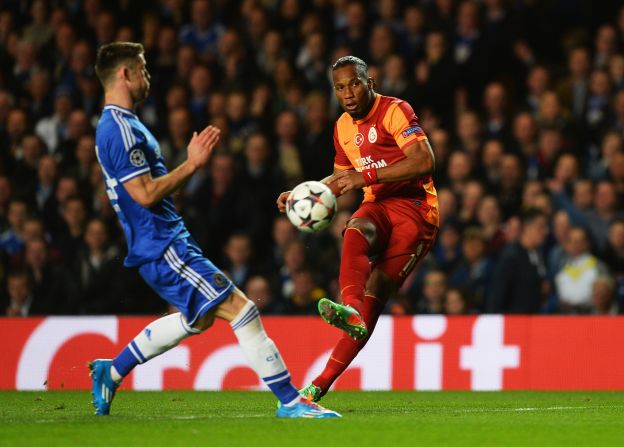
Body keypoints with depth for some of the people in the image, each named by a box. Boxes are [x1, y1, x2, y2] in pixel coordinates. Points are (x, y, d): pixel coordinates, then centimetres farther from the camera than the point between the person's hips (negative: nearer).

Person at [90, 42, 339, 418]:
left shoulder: (116, 126, 17)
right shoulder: (120, 129, -17)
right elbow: (145, 194, -23)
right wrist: (192, 164, -17)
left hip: (168, 242, 11)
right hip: (164, 247, -11)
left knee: (199, 317, 26)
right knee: (241, 310, -12)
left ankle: (112, 371, 30)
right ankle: (291, 401, -11)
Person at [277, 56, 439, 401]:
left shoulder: (394, 111, -9)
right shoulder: (343, 127, 15)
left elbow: (424, 162, -21)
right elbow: (342, 178, 30)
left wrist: (366, 177, -24)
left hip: (415, 208, -6)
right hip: (378, 205, 6)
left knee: (374, 295, -16)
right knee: (355, 232, -32)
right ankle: (351, 310, -47)